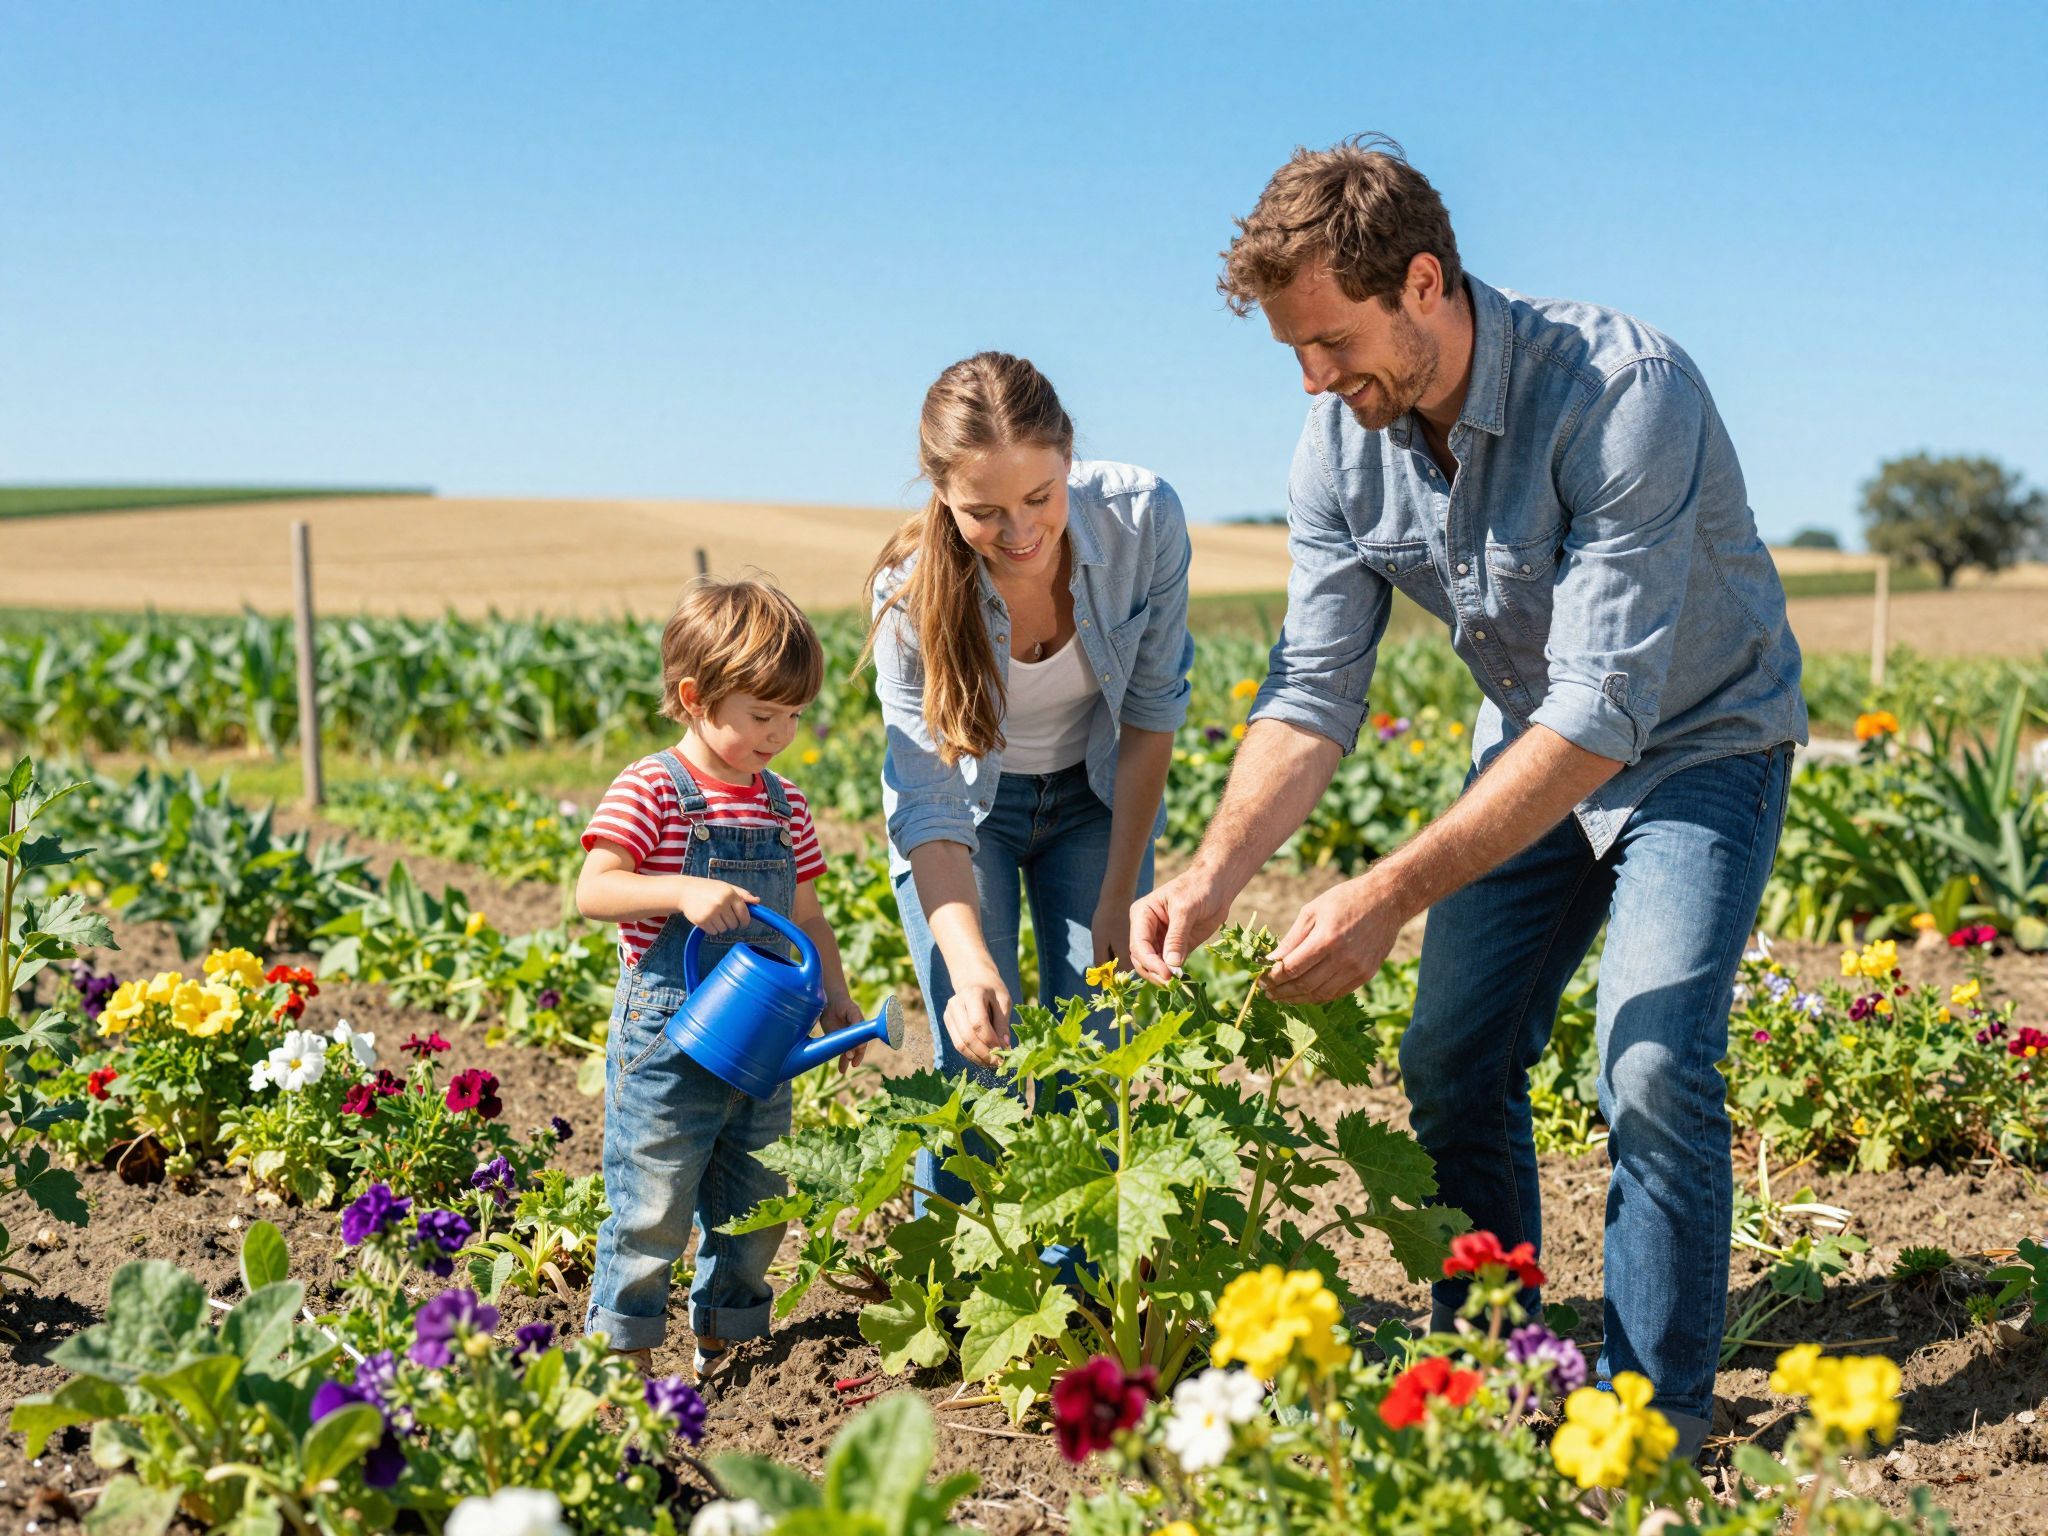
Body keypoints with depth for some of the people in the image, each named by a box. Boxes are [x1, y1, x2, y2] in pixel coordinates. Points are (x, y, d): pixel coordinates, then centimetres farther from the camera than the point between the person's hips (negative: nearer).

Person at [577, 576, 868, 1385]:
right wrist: (683, 891, -32)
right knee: (652, 1207, -3)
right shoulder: (650, 790, -10)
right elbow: (592, 892, -19)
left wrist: (836, 993, 5)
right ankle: (625, 1354, 11)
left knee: (754, 1205, 14)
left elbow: (804, 912, 17)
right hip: (667, 1037, -6)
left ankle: (721, 1343, 30)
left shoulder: (783, 803, 10)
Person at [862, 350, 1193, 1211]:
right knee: (979, 1061, -11)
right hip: (965, 810, -1)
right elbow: (929, 809, -31)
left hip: (1095, 799, 2)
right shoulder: (912, 592, -31)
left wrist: (1118, 897, -11)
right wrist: (970, 967, -47)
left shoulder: (1144, 520, -28)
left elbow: (1153, 713, -14)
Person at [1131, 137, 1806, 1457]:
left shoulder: (1625, 392, -35)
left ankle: (1660, 1410, -1)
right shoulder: (1342, 445, -14)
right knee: (1455, 1061, 0)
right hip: (1532, 746, 6)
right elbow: (1314, 694, -12)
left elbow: (1602, 712, -38)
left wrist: (1399, 891, -44)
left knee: (1654, 1066, -19)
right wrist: (1215, 877, -27)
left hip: (1699, 740, -6)